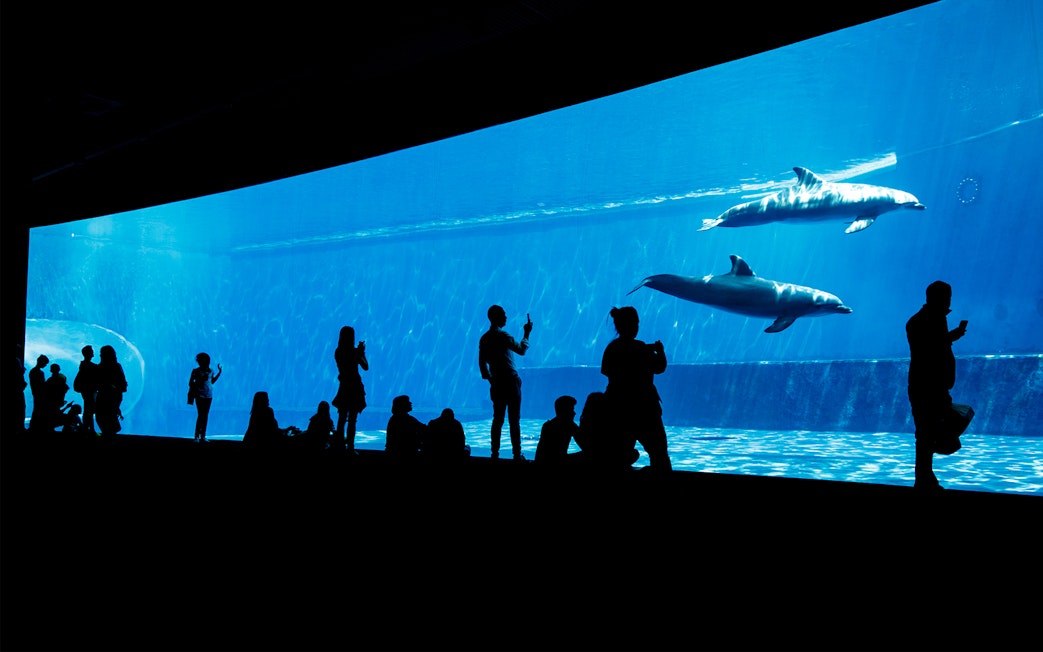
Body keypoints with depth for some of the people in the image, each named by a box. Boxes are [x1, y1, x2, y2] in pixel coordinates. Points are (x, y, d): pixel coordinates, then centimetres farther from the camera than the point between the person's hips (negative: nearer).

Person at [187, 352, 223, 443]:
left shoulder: (210, 371, 6)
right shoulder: (196, 371, -6)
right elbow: (190, 383, 0)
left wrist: (219, 372, 14)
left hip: (208, 395, 5)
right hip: (200, 395, -5)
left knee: (205, 416, 7)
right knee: (201, 415, -8)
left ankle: (203, 436, 13)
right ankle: (197, 436, -3)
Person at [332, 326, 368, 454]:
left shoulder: (338, 352, 2)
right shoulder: (355, 352, -13)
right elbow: (365, 367, -5)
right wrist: (362, 352, 6)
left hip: (343, 387, 5)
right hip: (354, 387, -5)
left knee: (341, 419, 12)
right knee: (352, 420, -2)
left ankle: (339, 446, 13)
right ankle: (350, 447, -3)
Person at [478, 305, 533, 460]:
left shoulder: (484, 338, 7)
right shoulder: (503, 336, -13)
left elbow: (482, 362, 10)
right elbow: (521, 350, -3)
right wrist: (526, 334, 9)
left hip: (496, 384, 6)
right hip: (510, 382, -6)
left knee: (497, 419, 11)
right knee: (514, 420, -3)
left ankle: (495, 453, 10)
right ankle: (517, 454, -1)